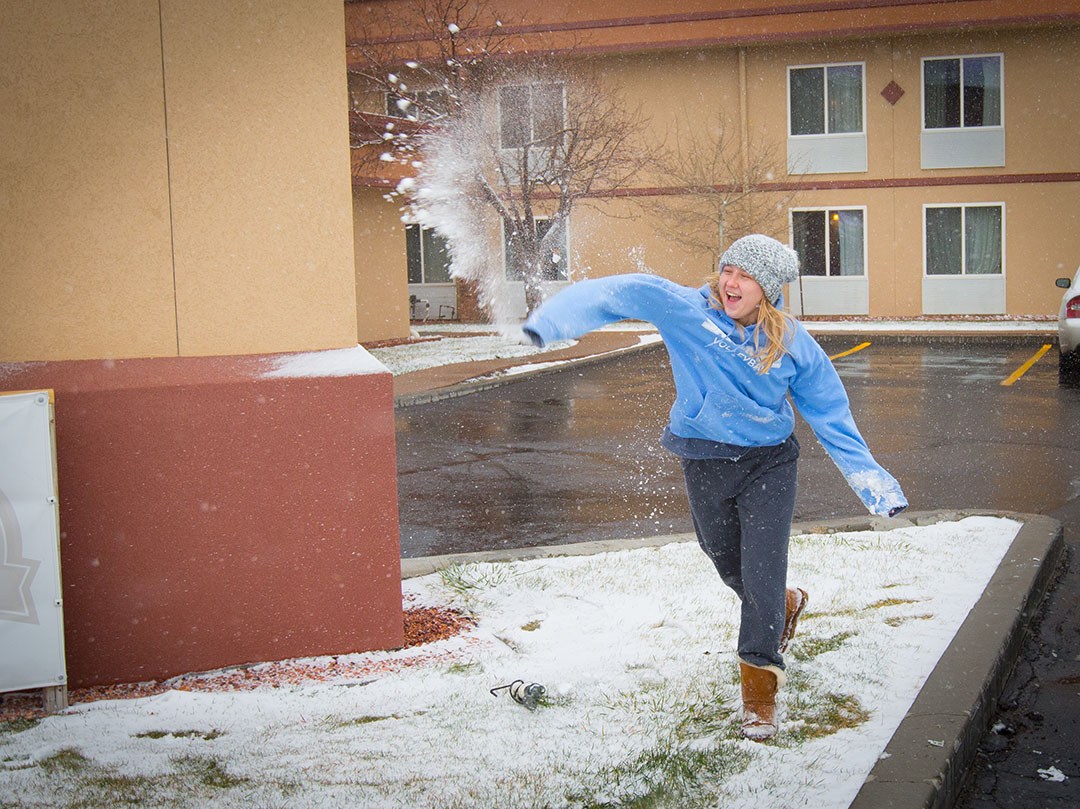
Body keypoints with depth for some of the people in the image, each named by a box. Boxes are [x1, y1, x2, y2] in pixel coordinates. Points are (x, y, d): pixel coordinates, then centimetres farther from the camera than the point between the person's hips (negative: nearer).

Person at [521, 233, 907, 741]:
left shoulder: (792, 344, -6)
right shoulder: (685, 309, -9)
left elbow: (830, 415, 1)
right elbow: (619, 294, -13)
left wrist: (873, 483, -1)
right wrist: (550, 320, -27)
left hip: (769, 464, -1)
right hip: (704, 465, 2)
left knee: (762, 577, -10)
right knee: (731, 570, 19)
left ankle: (759, 690, 7)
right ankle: (784, 606, 54)